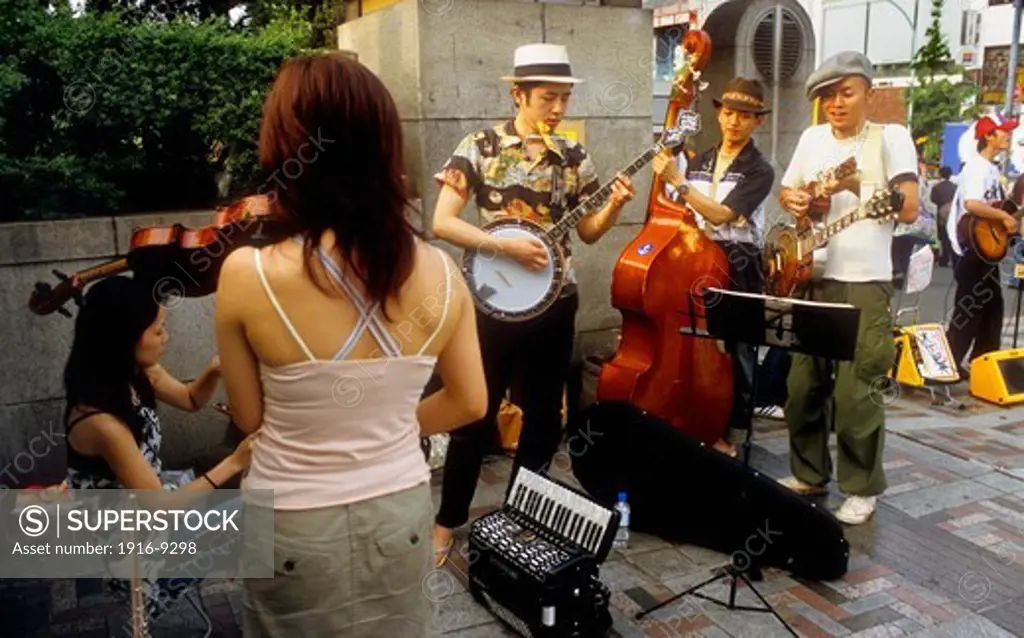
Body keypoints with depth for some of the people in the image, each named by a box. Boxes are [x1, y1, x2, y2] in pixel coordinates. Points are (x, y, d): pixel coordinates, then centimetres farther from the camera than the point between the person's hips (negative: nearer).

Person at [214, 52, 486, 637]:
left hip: (295, 529, -2)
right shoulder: (441, 273, -13)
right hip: (401, 512, 2)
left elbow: (250, 417, -8)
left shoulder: (247, 275, -21)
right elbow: (470, 403, 0)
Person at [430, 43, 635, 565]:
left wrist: (614, 206, -10)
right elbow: (442, 222, -12)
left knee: (544, 415, 13)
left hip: (554, 302, 4)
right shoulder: (480, 146, -7)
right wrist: (504, 245, -22)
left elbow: (588, 232, 9)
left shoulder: (573, 156, 5)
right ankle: (449, 521, 22)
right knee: (476, 416, 4)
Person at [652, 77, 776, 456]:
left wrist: (676, 181, -20)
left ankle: (729, 433, 15)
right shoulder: (698, 163, 12)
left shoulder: (759, 171, -5)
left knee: (734, 350, 2)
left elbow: (721, 214, -18)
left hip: (737, 268, -4)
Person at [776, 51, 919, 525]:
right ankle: (808, 473, 28)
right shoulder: (812, 138, 10)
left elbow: (910, 210, -11)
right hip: (811, 277, 5)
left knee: (855, 392, -3)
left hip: (865, 283, -5)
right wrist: (793, 199, -2)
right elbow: (787, 190, 21)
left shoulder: (891, 137, -4)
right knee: (803, 384, 11)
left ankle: (862, 488, 15)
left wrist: (857, 186, -21)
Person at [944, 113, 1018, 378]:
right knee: (969, 308, -6)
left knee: (993, 306, 16)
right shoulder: (977, 167, -17)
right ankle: (949, 363, 2)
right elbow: (971, 204, -33)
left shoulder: (991, 168, 15)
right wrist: (1004, 217, -23)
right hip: (975, 248, -10)